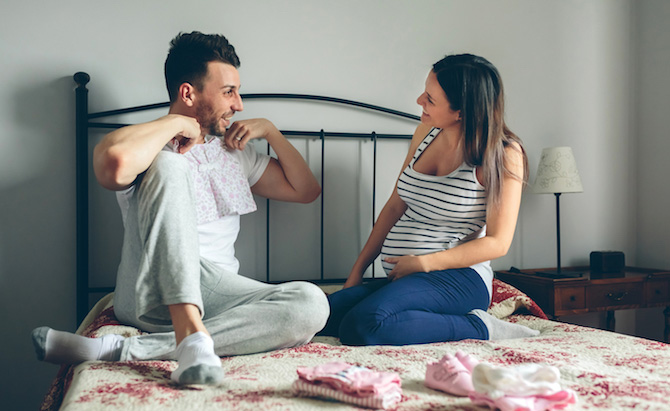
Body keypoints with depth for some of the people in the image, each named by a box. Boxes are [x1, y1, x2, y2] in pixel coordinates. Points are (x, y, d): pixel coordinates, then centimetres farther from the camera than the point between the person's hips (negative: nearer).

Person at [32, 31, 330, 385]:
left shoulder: (233, 150, 22)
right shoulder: (148, 147, 3)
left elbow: (306, 190, 25)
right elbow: (115, 164, -25)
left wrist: (269, 129, 16)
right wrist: (174, 122, -9)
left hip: (216, 295, 5)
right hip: (152, 290, -5)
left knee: (311, 304, -26)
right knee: (169, 166, -26)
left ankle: (126, 350, -30)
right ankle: (191, 334, -40)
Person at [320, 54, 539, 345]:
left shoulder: (504, 154, -7)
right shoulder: (426, 131, 11)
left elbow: (497, 242, -9)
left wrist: (423, 263, -16)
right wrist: (357, 271, 10)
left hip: (458, 278, -6)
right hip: (398, 278, 7)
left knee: (363, 326, -33)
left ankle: (477, 327, -13)